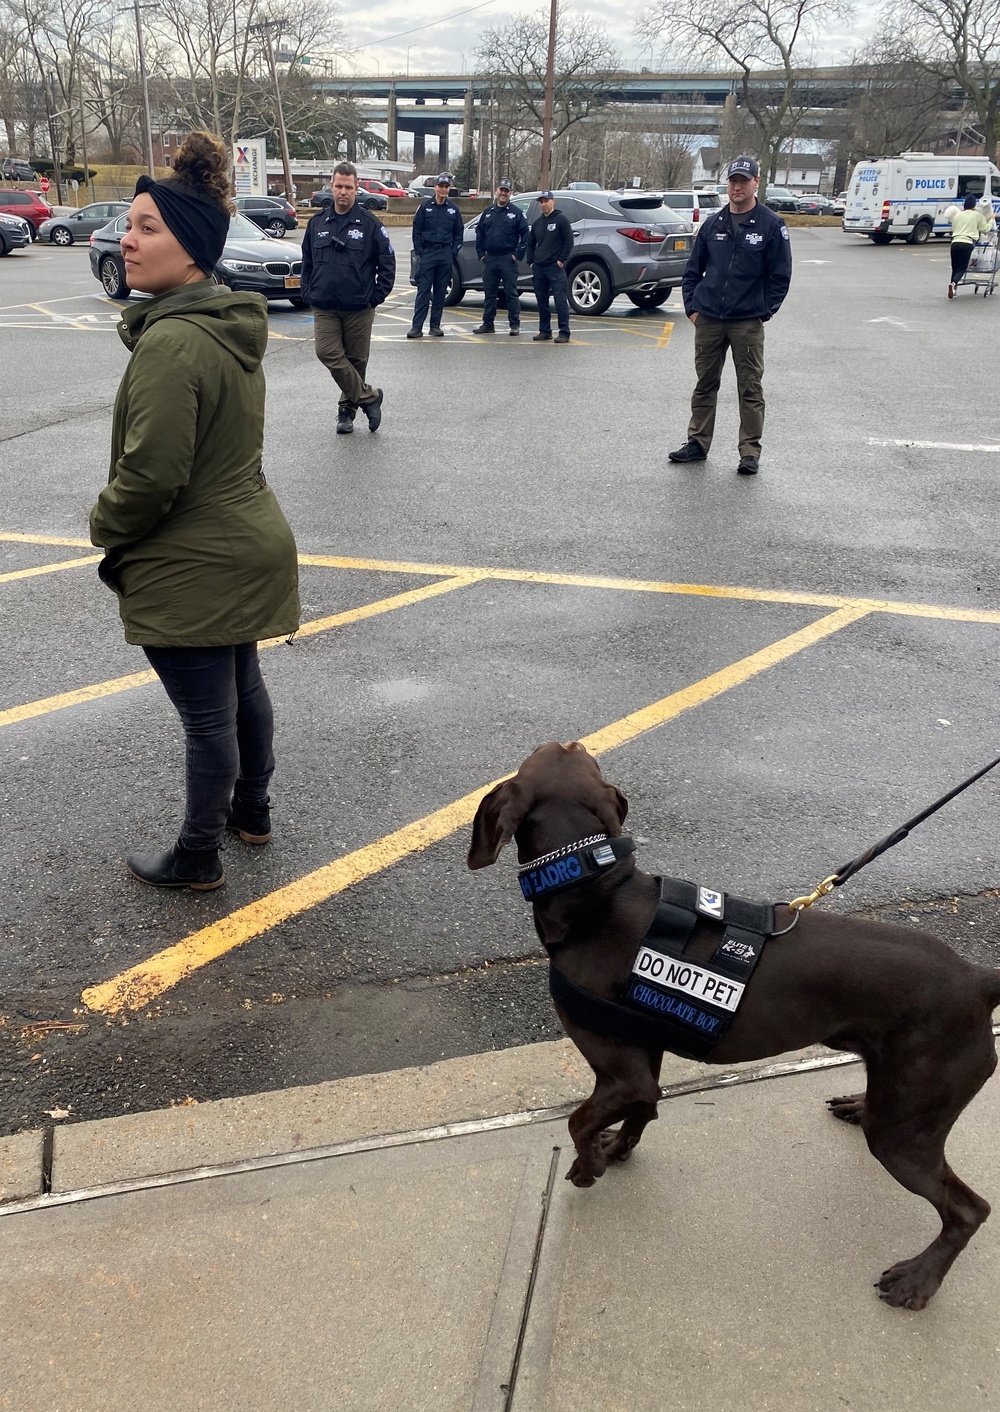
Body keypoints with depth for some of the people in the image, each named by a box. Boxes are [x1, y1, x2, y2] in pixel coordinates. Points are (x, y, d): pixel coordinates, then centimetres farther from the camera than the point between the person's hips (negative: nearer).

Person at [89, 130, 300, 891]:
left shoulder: (171, 343, -25)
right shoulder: (232, 322, 6)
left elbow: (152, 472, -26)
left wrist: (107, 527, -5)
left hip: (192, 568, -10)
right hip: (249, 545, 10)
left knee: (207, 715, 4)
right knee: (242, 687, 24)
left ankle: (197, 857, 21)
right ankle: (252, 809, 43)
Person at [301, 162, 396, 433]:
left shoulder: (370, 224, -2)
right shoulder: (317, 223, 8)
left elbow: (387, 263, 0)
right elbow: (307, 262, 17)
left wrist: (376, 296, -5)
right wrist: (308, 293, 7)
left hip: (359, 308, -2)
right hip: (324, 308, 2)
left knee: (356, 360, 6)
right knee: (328, 354, -14)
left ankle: (348, 409, 23)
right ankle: (368, 397, -2)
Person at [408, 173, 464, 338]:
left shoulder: (453, 209, 8)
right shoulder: (425, 207, 2)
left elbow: (459, 233, 12)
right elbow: (416, 231, 2)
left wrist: (453, 252, 1)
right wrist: (419, 252, -5)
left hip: (445, 254, 2)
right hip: (427, 252, -2)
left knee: (440, 291, 5)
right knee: (423, 290, -6)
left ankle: (435, 325, 12)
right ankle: (417, 327, -9)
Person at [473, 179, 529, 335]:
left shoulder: (516, 213, 1)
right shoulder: (488, 212, 14)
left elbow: (525, 234, -3)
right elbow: (479, 233, 18)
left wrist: (518, 254, -9)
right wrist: (481, 253, 9)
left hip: (508, 258, -4)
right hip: (490, 258, 5)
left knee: (511, 293, -4)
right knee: (489, 293, 8)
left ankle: (514, 324, -1)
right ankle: (487, 324, 14)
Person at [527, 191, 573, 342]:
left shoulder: (561, 220, -1)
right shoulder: (537, 223, 17)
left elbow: (569, 241, -6)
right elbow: (530, 243, 24)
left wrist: (562, 260, -11)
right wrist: (531, 261, 12)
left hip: (555, 267, -6)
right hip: (538, 268, 6)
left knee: (560, 300, -9)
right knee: (542, 302, 8)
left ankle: (564, 333, -9)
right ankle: (545, 331, 15)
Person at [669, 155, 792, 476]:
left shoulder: (771, 225, -2)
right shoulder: (713, 223, 9)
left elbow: (780, 275, 0)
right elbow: (693, 269, 14)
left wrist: (764, 312, -5)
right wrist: (692, 307, 4)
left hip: (748, 323, -3)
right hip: (707, 319, 4)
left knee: (750, 388, 1)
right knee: (705, 385, 12)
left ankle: (750, 452, 7)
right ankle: (697, 443, 22)